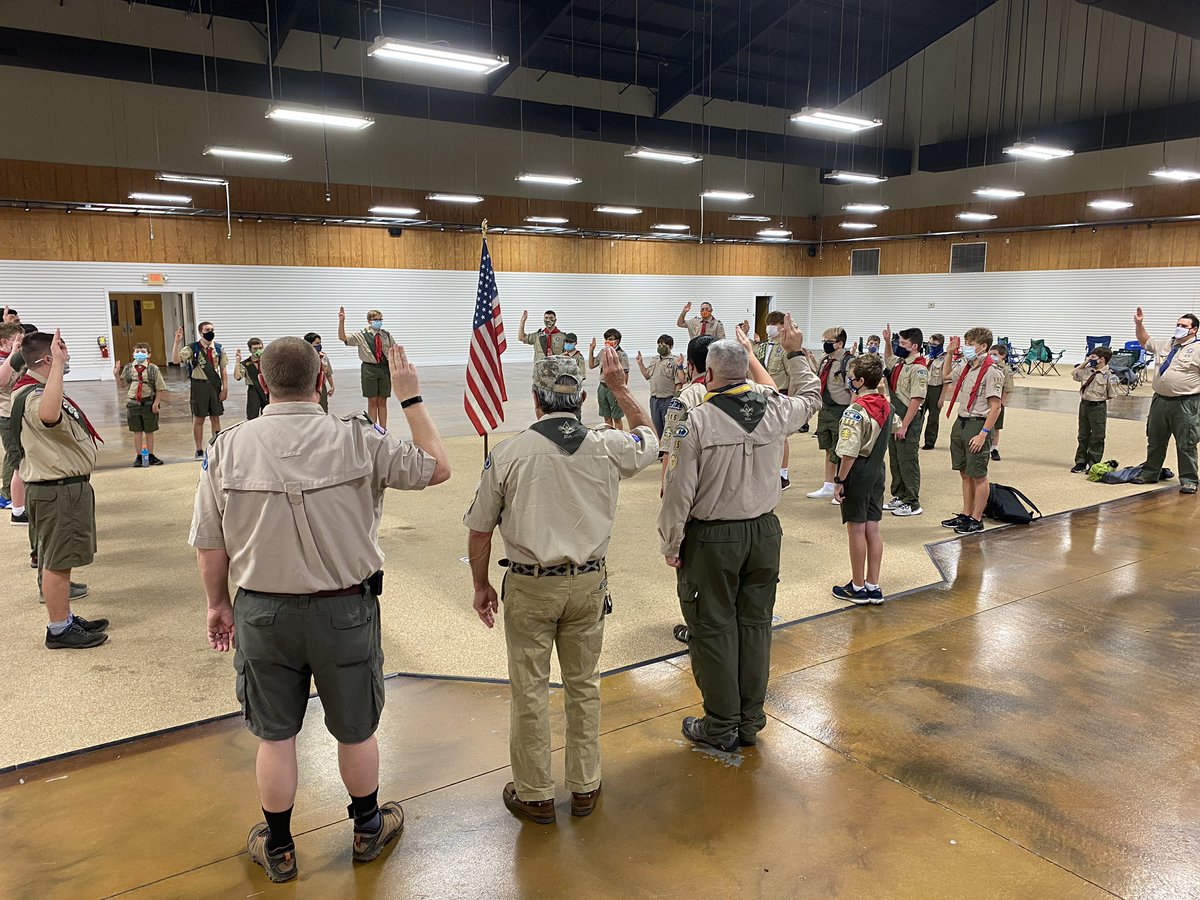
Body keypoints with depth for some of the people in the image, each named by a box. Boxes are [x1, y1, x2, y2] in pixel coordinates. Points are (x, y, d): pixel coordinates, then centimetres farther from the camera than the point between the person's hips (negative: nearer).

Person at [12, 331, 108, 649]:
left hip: (65, 486, 11)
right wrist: (58, 364, -46)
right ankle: (59, 630, 7)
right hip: (58, 490, -11)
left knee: (58, 559, 18)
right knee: (57, 561, -2)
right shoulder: (35, 397, -24)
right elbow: (49, 415, -50)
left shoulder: (35, 389, 13)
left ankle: (66, 619, 30)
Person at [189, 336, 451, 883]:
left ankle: (278, 849, 37)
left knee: (274, 736, 18)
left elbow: (209, 546, -4)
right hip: (345, 611, -1)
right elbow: (438, 467, -4)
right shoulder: (358, 440, -16)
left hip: (262, 612, 1)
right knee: (356, 730, 19)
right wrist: (410, 397, 2)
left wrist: (218, 604, 13)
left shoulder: (227, 447, -10)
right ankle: (368, 829, 41)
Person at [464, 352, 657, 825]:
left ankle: (535, 795, 25)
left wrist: (482, 586, 9)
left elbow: (479, 530, -5)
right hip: (588, 584, 3)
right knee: (584, 685, 17)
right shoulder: (607, 447, -6)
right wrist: (620, 387, 23)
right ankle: (585, 786, 31)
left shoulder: (509, 453, -11)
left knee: (530, 691, 11)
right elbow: (648, 437, 19)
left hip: (530, 587, -2)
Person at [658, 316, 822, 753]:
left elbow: (679, 491, -16)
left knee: (714, 629, 7)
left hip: (711, 539, -5)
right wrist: (796, 353, 32)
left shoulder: (697, 421, -16)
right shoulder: (774, 410, -3)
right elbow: (811, 397, 21)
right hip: (764, 533, 5)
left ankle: (721, 725, 19)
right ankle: (750, 721, 27)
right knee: (755, 624, 14)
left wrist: (670, 544, -4)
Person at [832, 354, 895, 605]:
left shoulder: (855, 411, -20)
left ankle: (858, 587, 13)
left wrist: (839, 480, -15)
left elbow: (849, 452, -23)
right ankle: (873, 587, 17)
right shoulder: (886, 406, 4)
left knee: (856, 528, 2)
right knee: (873, 528, 11)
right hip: (877, 471, 8)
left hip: (857, 473, -8)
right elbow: (895, 427, 24)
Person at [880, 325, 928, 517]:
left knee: (908, 462, -3)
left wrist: (904, 426, -22)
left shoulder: (919, 369, -17)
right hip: (894, 418, 9)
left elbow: (916, 400, -21)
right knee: (895, 460, 15)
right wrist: (887, 341, 22)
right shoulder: (900, 362, 10)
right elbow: (888, 360, 37)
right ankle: (899, 497, 27)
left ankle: (912, 503, 6)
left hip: (909, 421, -9)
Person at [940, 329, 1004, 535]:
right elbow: (946, 375, 31)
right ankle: (965, 515, 26)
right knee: (965, 473, 15)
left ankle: (976, 520, 11)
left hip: (977, 424, -8)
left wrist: (983, 434, -22)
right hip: (960, 423, 8)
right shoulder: (966, 366, 9)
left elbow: (995, 407, -18)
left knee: (978, 475, 2)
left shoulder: (991, 371, -15)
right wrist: (950, 353, 18)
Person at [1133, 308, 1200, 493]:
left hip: (1185, 404, -6)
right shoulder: (1166, 345, 14)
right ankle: (1150, 473, 27)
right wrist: (1139, 324, 19)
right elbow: (1145, 342, 29)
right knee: (1155, 441, 15)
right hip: (1160, 400, 6)